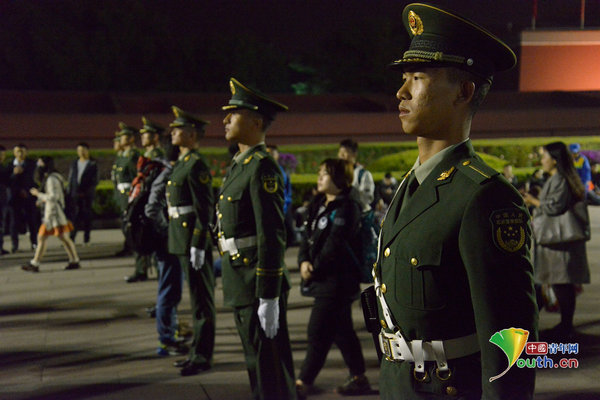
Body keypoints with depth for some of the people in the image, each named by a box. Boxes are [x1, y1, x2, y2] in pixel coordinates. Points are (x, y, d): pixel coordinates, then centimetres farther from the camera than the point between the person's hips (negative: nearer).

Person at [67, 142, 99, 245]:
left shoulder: (92, 164, 3)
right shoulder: (74, 164, 15)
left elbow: (95, 181, -2)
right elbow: (70, 179, 15)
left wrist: (86, 191, -14)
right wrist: (69, 194, 6)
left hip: (87, 195, -3)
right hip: (75, 194, 3)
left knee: (87, 217, 0)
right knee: (75, 216, -3)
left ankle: (86, 239, 6)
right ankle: (71, 238, -1)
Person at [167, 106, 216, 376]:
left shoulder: (196, 165, -14)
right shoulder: (181, 163, 16)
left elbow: (205, 209, -19)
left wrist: (198, 245, -21)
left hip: (193, 240, -10)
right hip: (181, 240, 10)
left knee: (202, 300, -1)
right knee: (196, 299, 16)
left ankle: (202, 357, 6)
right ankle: (197, 351, 25)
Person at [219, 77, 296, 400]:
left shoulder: (262, 168, -16)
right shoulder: (239, 165, 14)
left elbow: (273, 236, -21)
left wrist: (269, 298, -22)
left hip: (259, 284, -10)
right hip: (240, 284, 10)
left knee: (271, 373, -1)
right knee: (256, 364, 18)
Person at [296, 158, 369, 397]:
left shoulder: (346, 207, -15)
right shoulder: (319, 205, 14)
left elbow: (334, 245, -19)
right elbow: (308, 236, 11)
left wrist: (315, 269, -12)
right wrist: (304, 261, -7)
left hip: (337, 281, -9)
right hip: (325, 279, 9)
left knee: (318, 333, -5)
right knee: (342, 331, 16)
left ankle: (303, 383, 0)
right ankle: (359, 379, 26)